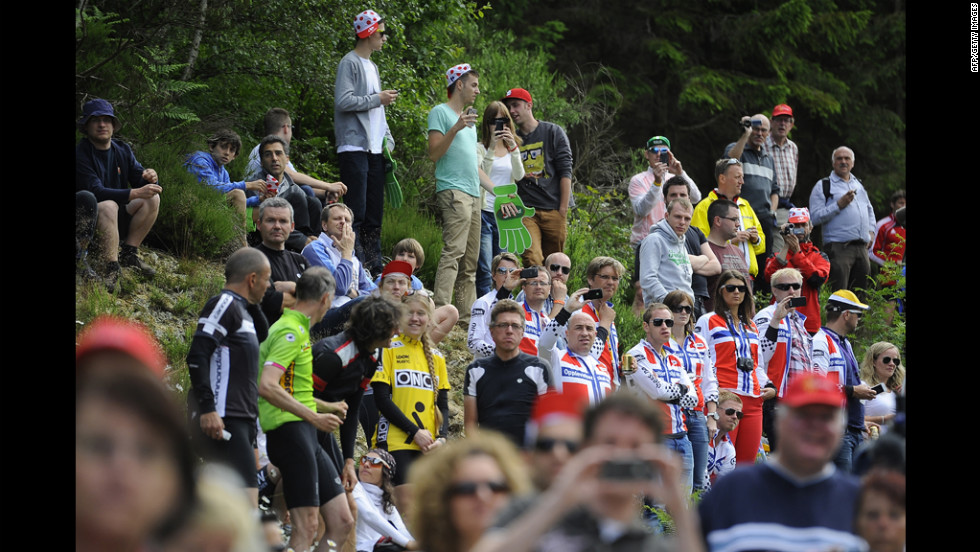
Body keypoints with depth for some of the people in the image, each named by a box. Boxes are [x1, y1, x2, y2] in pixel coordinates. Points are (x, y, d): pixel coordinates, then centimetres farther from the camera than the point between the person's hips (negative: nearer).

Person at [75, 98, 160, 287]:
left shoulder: (123, 151, 5)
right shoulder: (80, 155, -16)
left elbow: (140, 181, 6)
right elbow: (96, 192, -27)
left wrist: (151, 179, -21)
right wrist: (136, 193, -35)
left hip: (116, 221, 7)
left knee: (152, 199, -10)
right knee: (108, 205, -37)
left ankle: (129, 254, -7)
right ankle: (112, 267, -34)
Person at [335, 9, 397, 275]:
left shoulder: (372, 66, 21)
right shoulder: (350, 63, -7)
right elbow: (344, 101, -18)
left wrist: (388, 140, 14)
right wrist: (378, 98, -11)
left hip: (375, 150, 9)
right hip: (354, 147, -9)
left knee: (374, 213, 9)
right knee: (356, 212, -11)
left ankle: (374, 266, 11)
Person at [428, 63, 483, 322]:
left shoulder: (469, 118, 25)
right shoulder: (440, 112, -1)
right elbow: (434, 153, -10)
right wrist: (455, 129, -19)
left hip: (473, 193, 9)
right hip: (453, 191, -9)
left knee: (470, 259, 6)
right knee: (454, 250, -20)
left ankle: (466, 315, 7)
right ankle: (440, 309, -27)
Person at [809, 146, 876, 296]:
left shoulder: (859, 185, 22)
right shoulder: (823, 186, 2)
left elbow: (869, 210, 34)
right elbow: (815, 217, -8)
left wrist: (871, 230, 17)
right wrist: (839, 205, -14)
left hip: (862, 248, 6)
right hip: (839, 248, -6)